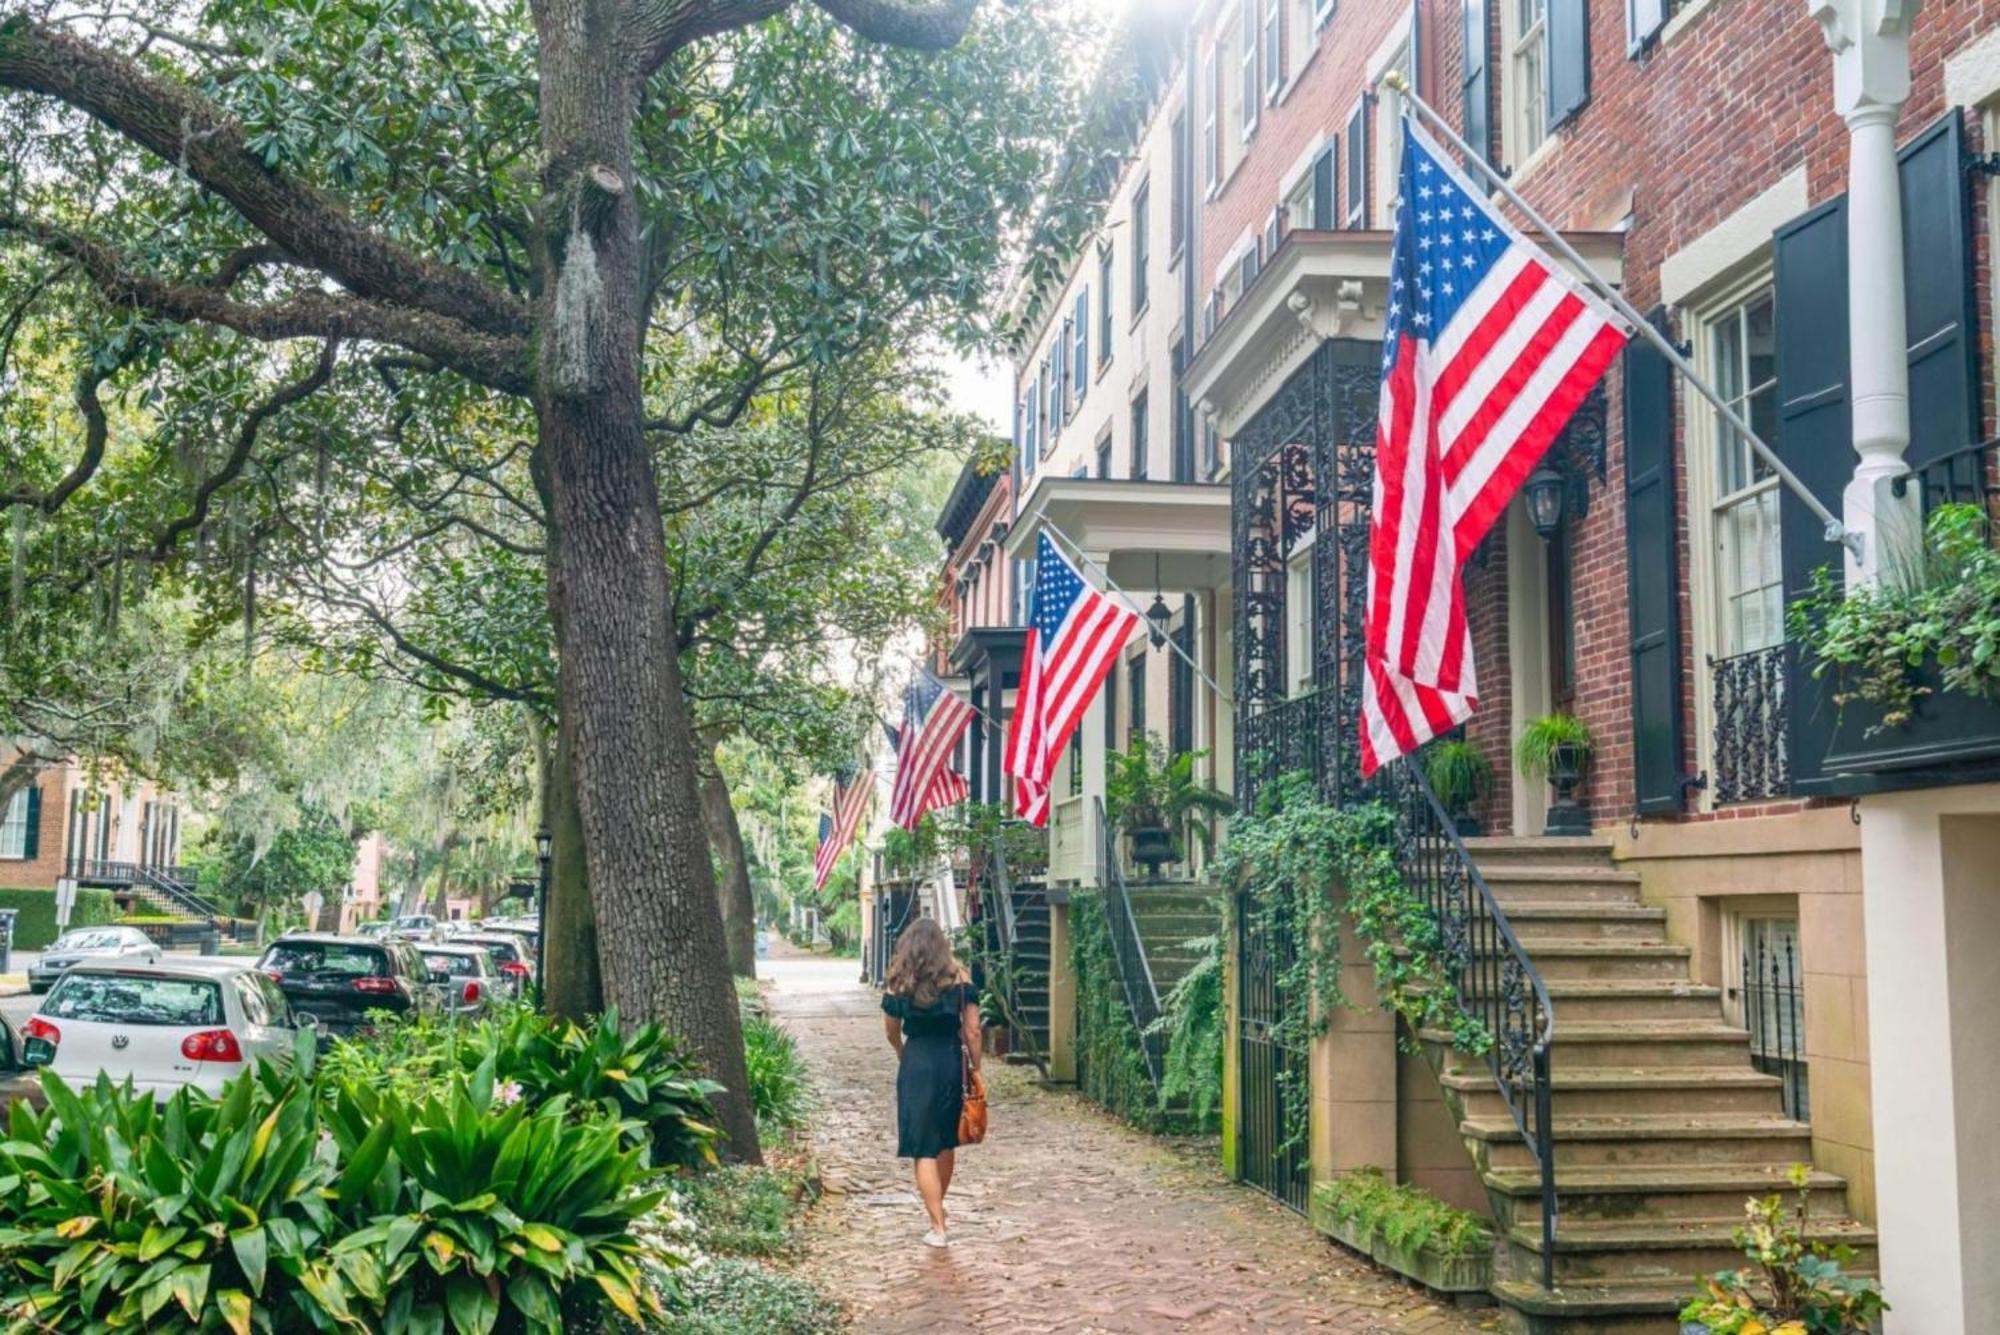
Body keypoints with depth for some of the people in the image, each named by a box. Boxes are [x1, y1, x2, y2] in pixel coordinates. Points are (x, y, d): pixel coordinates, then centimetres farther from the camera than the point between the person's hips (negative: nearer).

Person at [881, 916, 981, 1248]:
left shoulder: (899, 982, -3)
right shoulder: (958, 976, -2)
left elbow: (892, 1032, 8)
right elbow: (972, 1030, -3)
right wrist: (976, 1070, 7)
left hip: (916, 1067, -2)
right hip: (951, 1063, 2)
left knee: (924, 1150, 1)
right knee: (945, 1144, 19)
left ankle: (938, 1228, -3)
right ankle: (937, 1211, 34)